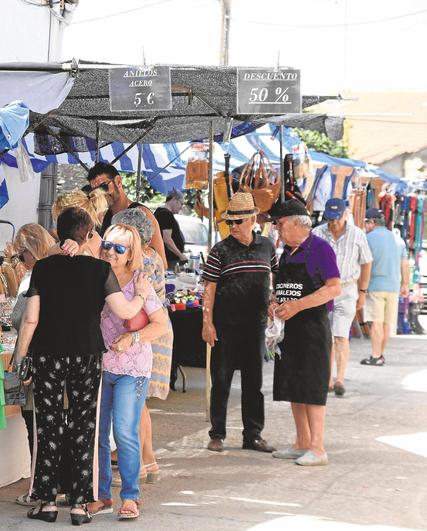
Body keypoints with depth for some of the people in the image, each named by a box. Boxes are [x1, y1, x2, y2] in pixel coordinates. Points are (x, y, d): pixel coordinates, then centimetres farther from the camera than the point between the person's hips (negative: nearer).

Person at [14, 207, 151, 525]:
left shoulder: (43, 268, -2)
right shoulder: (100, 268, -4)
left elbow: (31, 319, -4)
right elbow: (124, 312, -8)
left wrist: (21, 358, 5)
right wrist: (141, 295, 12)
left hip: (48, 355, 0)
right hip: (87, 356, 0)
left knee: (48, 427, 7)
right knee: (83, 428, 6)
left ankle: (48, 502, 9)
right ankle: (79, 504, 5)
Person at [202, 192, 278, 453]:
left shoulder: (267, 247, 6)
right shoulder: (221, 250, -4)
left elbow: (275, 277, 21)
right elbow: (210, 288, -6)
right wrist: (207, 322, -12)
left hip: (256, 324, 3)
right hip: (226, 326, -3)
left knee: (254, 382, 9)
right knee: (221, 380, 3)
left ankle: (253, 435, 17)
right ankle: (217, 435, 12)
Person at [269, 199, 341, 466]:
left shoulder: (320, 248, -9)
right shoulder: (287, 253, 16)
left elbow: (334, 288, -16)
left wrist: (297, 306, -22)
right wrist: (275, 305, 1)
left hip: (313, 327, -8)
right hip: (289, 328, 8)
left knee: (312, 389, -8)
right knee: (293, 387, 10)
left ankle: (317, 448, -5)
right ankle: (302, 444, 18)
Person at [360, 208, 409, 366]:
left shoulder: (369, 238, -7)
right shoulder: (397, 239, 10)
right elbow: (405, 264, 11)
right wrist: (405, 284, 19)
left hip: (375, 285, -5)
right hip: (393, 286, 5)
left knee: (377, 322, -5)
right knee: (387, 323, 11)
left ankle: (375, 356, -8)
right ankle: (381, 354, 19)